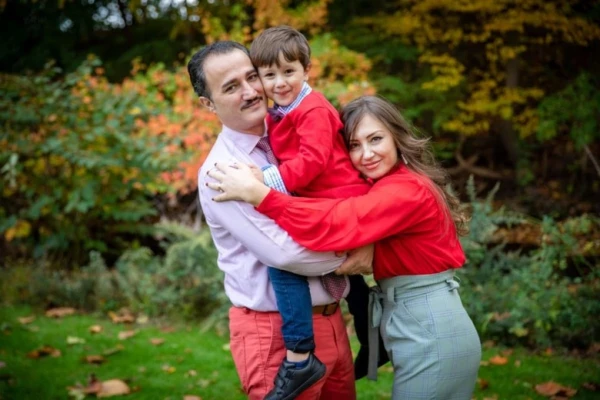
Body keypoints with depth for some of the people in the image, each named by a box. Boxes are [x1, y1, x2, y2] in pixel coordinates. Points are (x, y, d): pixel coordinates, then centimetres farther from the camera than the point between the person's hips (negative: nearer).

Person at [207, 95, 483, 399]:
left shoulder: (406, 191, -18)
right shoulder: (389, 187, 15)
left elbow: (333, 223, -29)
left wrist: (256, 193, -32)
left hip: (431, 334, -9)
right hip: (426, 329, 9)